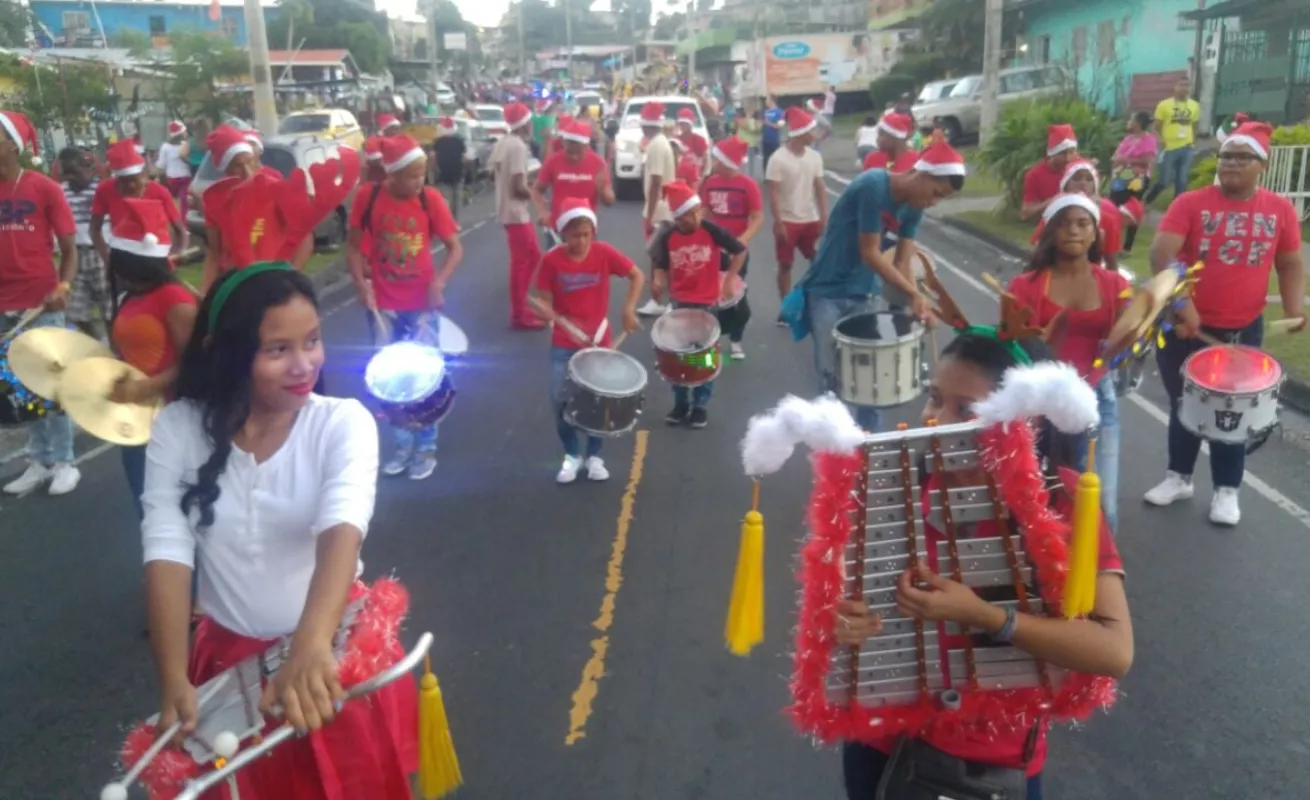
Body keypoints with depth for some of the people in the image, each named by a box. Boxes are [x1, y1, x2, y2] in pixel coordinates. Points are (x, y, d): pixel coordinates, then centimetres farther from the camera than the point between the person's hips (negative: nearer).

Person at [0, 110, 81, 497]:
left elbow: (69, 248, -3)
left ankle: (64, 462, 15)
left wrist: (63, 286, -19)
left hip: (42, 304, -4)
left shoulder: (45, 188, -5)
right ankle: (39, 461, 21)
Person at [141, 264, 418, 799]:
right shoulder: (179, 428, -10)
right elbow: (166, 551, -16)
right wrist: (173, 682, -25)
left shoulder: (343, 423, -16)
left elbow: (342, 529, -32)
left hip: (335, 646, -1)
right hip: (228, 657, 2)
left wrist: (311, 646, -48)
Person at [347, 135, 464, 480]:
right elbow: (354, 246, 2)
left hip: (422, 304, -1)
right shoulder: (369, 199, -8)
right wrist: (360, 282, -13)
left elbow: (455, 249, -5)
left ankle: (426, 448, 20)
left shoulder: (431, 199, -10)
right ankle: (402, 444, 27)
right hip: (383, 306, 1)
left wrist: (439, 281, -20)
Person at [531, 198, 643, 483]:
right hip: (564, 343, 0)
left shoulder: (604, 253, -11)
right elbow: (543, 300, -7)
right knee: (559, 399, -5)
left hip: (599, 340, 0)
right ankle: (572, 455, 17)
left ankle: (594, 455, 24)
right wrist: (558, 318, -26)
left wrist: (629, 309, -14)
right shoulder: (551, 259, -12)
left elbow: (637, 276, -2)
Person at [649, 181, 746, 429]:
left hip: (708, 303, -2)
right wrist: (659, 283, -18)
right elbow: (660, 267, 3)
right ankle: (680, 404, 24)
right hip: (680, 303, 2)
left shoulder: (712, 231, -14)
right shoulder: (667, 237, -8)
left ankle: (700, 406, 19)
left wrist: (729, 281, -9)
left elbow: (741, 251, -4)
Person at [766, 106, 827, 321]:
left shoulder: (815, 157, 3)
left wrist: (824, 218, 1)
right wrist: (778, 223, -16)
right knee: (785, 265, 5)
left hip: (811, 220, 5)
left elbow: (820, 188, 6)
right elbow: (773, 194, -12)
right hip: (788, 221, -4)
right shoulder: (778, 159, -12)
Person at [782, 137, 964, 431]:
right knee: (830, 374, 2)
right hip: (827, 292, -6)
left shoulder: (913, 206, -2)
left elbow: (902, 260, -2)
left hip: (864, 294, 6)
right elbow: (870, 253, -23)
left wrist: (913, 300, -20)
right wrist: (914, 293, -21)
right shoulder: (873, 185, -24)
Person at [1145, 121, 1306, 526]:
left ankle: (1227, 489, 26)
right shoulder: (1191, 203, -8)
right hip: (1185, 326, -1)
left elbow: (1291, 265, 9)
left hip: (1243, 331, 1)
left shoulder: (1280, 209, 1)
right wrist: (1181, 303, -29)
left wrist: (1294, 307, -8)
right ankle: (1179, 477, 32)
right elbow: (1161, 255, -18)